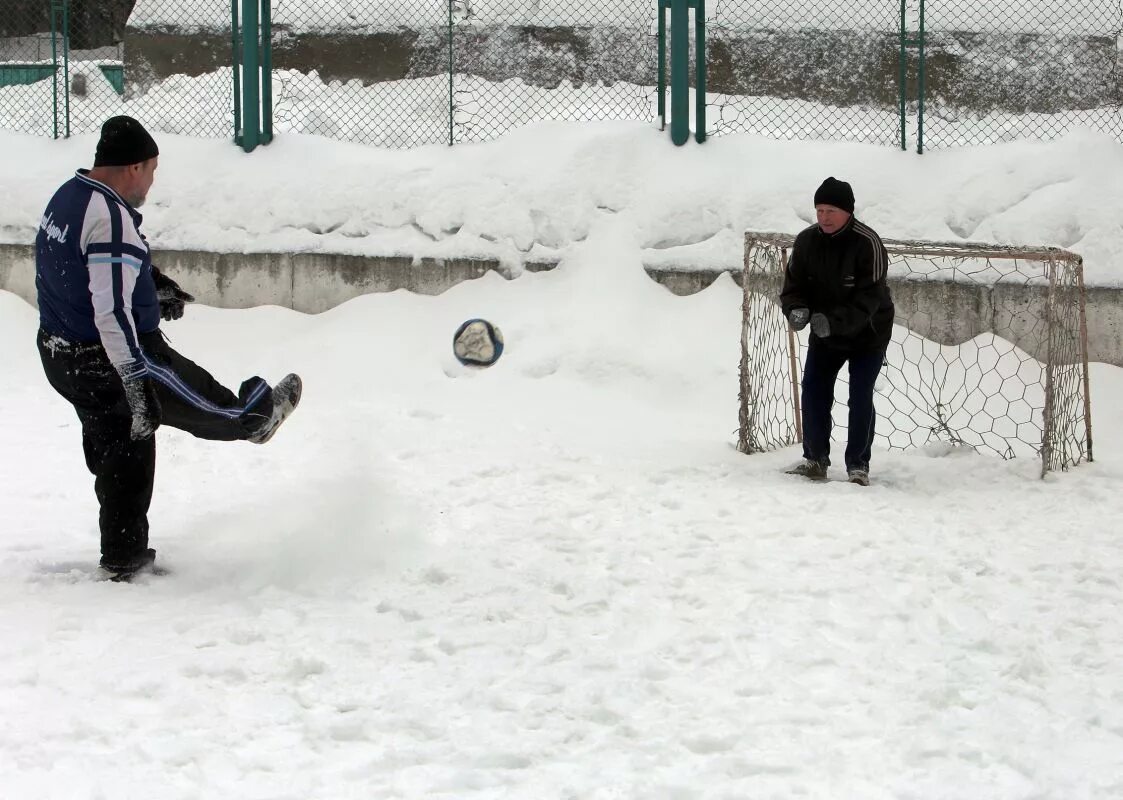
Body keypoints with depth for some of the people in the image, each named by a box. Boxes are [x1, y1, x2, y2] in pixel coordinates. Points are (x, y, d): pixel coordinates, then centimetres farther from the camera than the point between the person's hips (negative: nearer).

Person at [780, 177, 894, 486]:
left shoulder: (867, 243, -24)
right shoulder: (806, 241, -9)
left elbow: (869, 299, -27)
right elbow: (793, 285, -4)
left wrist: (834, 321, -40)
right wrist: (796, 310, -27)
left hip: (867, 334, -5)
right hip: (824, 333, 5)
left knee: (860, 397, -6)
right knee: (813, 390, 0)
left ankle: (858, 465, 5)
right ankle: (815, 460, 12)